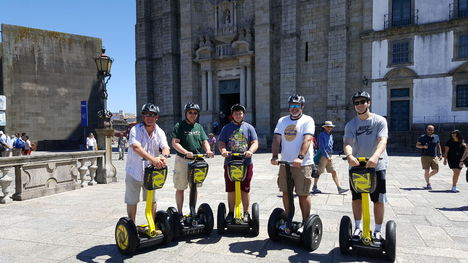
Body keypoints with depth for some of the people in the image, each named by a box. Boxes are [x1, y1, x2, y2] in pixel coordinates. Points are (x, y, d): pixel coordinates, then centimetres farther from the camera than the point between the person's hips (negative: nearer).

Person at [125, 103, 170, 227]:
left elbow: (165, 147, -13)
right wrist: (153, 159, -46)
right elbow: (136, 147, -32)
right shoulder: (135, 130, -15)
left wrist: (164, 156, -39)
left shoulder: (159, 132, 0)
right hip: (134, 171, -4)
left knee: (152, 200, 14)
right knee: (132, 201, 8)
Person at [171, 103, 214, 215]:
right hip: (182, 160, -4)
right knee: (180, 188, 4)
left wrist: (208, 150, -12)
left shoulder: (199, 127, 12)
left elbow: (204, 141, 10)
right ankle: (179, 213, 17)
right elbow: (175, 143, -12)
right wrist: (186, 152, -26)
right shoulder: (179, 126, -4)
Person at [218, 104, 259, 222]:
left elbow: (255, 143, 1)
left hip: (246, 163, 0)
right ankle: (231, 213, 18)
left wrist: (250, 151, -20)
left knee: (245, 190, 6)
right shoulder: (226, 128, 10)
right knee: (231, 190, 5)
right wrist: (223, 150, -20)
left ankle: (246, 213, 20)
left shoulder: (249, 128, 9)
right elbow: (221, 142, 3)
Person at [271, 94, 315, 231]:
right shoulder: (282, 120, 12)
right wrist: (274, 156, -13)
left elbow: (307, 140, -17)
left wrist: (300, 157, -31)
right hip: (285, 163, 5)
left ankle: (305, 222, 16)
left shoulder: (307, 120, -3)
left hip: (302, 164, -5)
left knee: (303, 194, 1)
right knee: (286, 192, 12)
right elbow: (276, 139, 3)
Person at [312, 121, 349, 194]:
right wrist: (327, 157, -20)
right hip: (323, 156, -7)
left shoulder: (331, 135, 15)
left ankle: (339, 188, 4)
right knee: (319, 172, 0)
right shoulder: (322, 135, -9)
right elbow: (321, 147, -16)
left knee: (334, 172, 4)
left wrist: (329, 156, 16)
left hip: (329, 156, 8)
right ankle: (314, 187, 11)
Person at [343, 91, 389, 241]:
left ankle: (378, 231, 18)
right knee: (356, 199, 9)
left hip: (376, 166, -2)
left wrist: (375, 156, -39)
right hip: (356, 166, 2)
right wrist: (349, 155, -36)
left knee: (379, 200, 3)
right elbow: (347, 143, -12)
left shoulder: (379, 121, -3)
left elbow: (383, 141, -19)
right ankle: (358, 227, 26)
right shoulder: (351, 124, 3)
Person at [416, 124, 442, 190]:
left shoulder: (436, 137, 11)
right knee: (427, 171, -6)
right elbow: (417, 145, 4)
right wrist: (423, 146, -15)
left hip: (434, 157, 4)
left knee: (436, 170, 1)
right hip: (425, 156, -4)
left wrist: (440, 154, 9)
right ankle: (428, 184, 3)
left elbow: (438, 146, 18)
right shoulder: (422, 137, 1)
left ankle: (427, 177, 29)